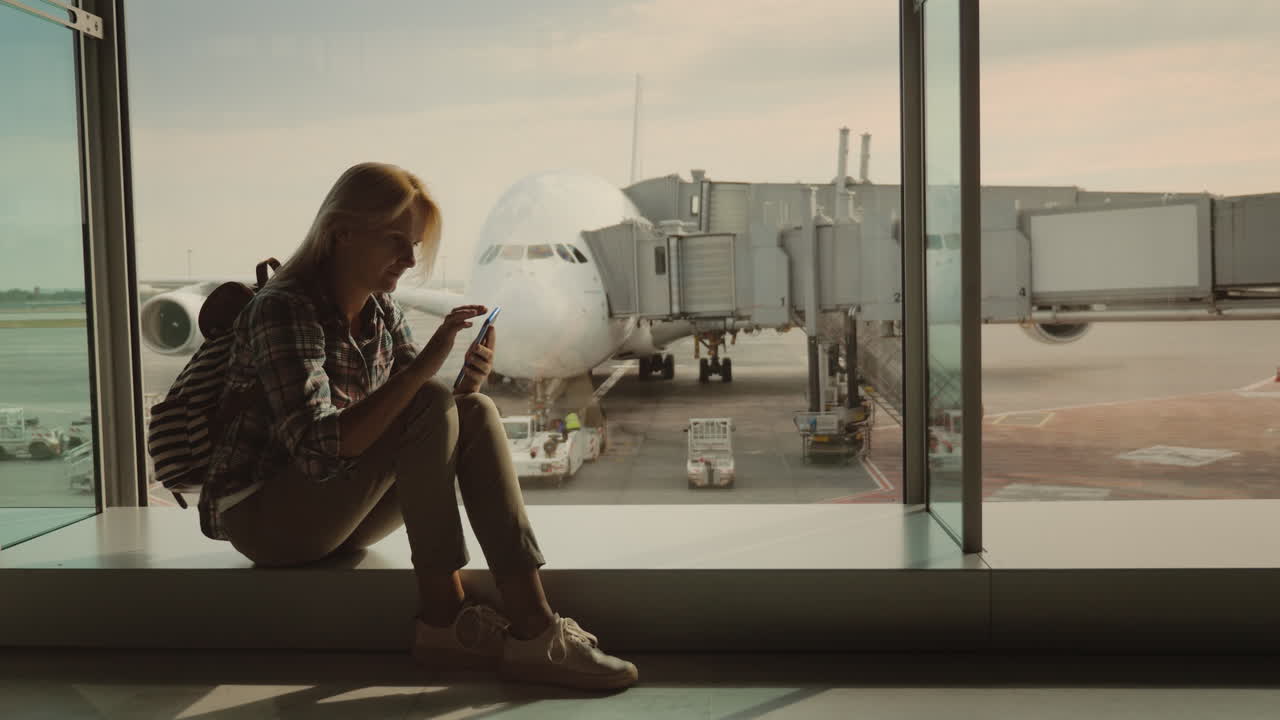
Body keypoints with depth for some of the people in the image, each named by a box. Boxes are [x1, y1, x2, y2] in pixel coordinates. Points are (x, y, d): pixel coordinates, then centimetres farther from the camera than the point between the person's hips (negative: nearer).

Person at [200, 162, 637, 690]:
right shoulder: (283, 310, -20)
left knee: (476, 412, -14)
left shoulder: (381, 310, 4)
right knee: (430, 409, -26)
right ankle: (442, 622, -19)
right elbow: (319, 449, -32)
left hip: (336, 517, 7)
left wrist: (467, 383, -18)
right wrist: (425, 364, -37)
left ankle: (531, 625, -21)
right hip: (264, 516, -7)